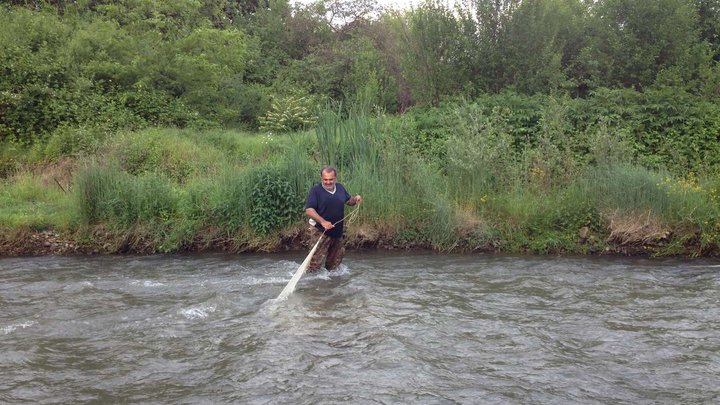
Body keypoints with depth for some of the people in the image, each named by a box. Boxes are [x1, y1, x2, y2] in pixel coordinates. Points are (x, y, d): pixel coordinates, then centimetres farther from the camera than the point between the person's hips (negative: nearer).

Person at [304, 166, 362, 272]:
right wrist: (322, 221, -32)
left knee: (336, 259, 20)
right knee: (317, 260, -9)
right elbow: (309, 210, -20)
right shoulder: (316, 190, -12)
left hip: (337, 231, 7)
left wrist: (355, 199, -1)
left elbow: (348, 201, 23)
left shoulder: (340, 188, 8)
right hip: (321, 231, -7)